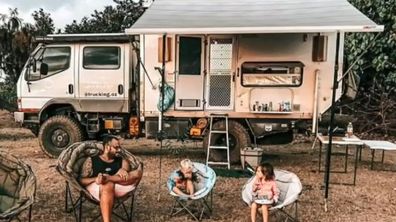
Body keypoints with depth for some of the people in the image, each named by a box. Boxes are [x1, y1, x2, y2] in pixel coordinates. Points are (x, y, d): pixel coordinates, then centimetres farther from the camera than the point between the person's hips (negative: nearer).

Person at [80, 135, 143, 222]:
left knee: (137, 174, -24)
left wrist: (123, 170, -21)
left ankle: (107, 178, -41)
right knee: (108, 185, -40)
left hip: (117, 188, 2)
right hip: (96, 187, -2)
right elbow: (82, 180, 7)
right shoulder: (91, 161, 17)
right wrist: (95, 179, -14)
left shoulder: (121, 161, 23)